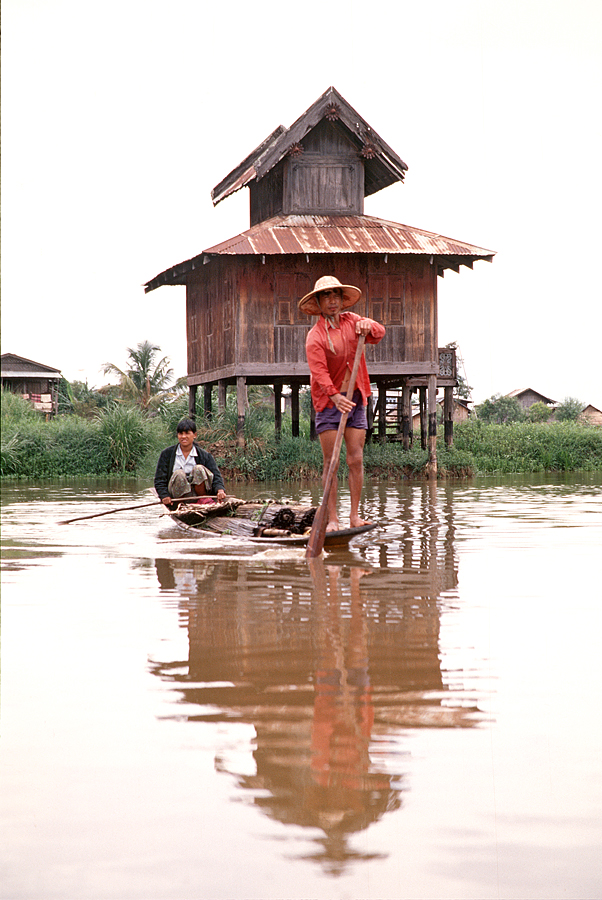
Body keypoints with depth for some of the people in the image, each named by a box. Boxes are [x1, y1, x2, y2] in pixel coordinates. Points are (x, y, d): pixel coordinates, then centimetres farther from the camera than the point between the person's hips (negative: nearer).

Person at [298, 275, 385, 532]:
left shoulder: (351, 320, 8)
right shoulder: (315, 336, -10)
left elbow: (379, 333, 1)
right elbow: (319, 371, -21)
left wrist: (369, 327, -22)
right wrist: (335, 396, -36)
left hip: (355, 399, 4)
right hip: (328, 401, -4)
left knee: (356, 458, 0)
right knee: (331, 462, -5)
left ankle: (355, 515, 3)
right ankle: (332, 518, -3)